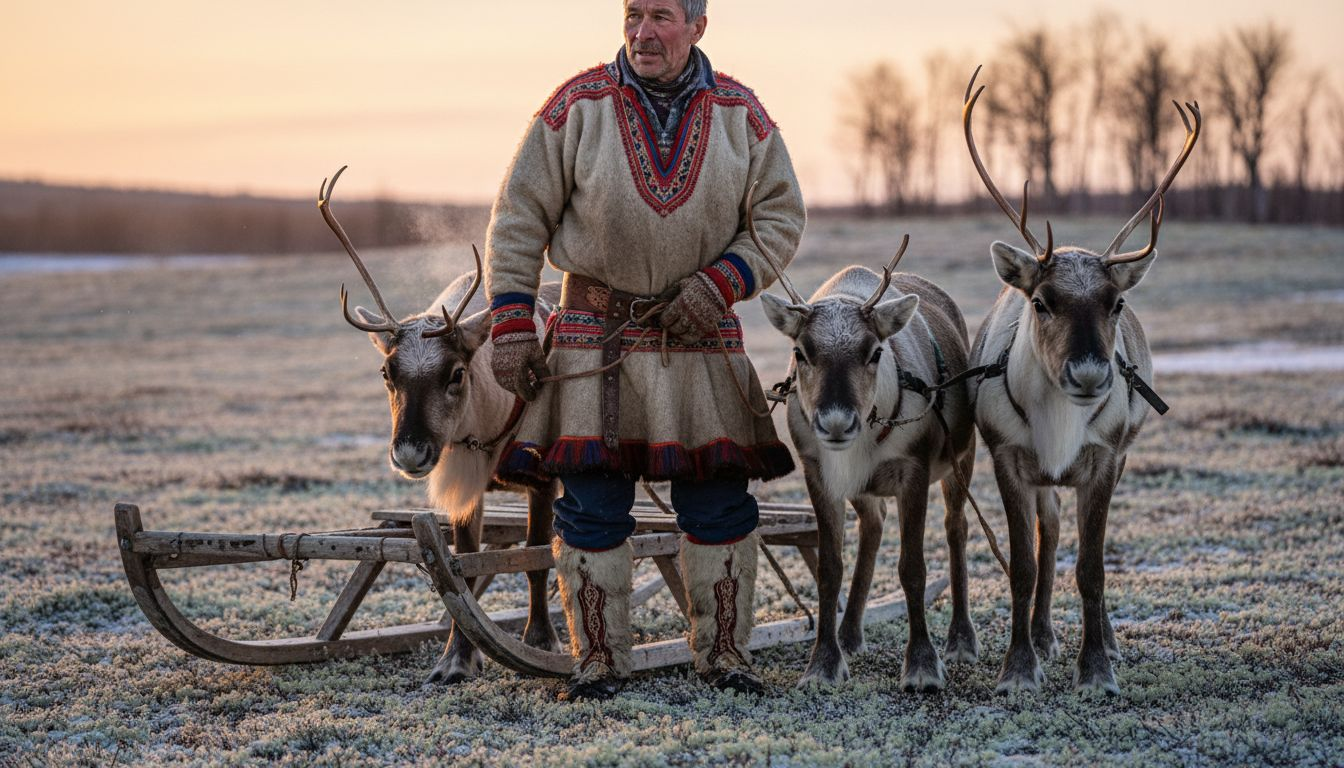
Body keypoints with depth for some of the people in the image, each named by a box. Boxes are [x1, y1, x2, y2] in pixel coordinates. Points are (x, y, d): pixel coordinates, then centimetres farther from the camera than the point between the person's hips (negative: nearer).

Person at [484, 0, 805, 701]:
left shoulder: (739, 113, 3)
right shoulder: (579, 106, -3)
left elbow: (780, 216, 6)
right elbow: (519, 217, 0)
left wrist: (720, 284, -9)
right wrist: (511, 324, -6)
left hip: (698, 333, 1)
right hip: (594, 335, -1)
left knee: (718, 502, 2)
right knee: (593, 504, -1)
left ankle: (723, 652, 14)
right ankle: (599, 661, 9)